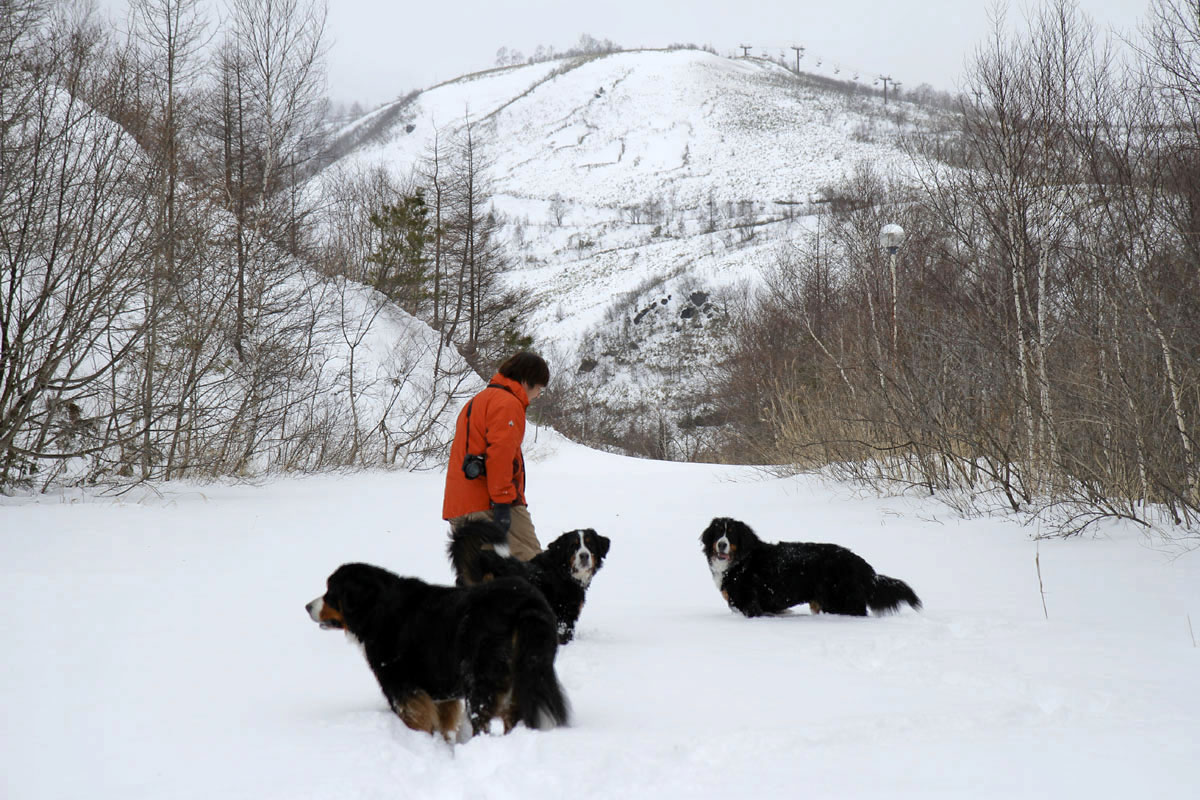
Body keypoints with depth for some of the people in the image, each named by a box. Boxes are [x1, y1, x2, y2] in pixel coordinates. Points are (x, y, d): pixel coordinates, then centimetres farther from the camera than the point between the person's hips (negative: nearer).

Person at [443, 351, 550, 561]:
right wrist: (503, 501, -20)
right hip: (489, 504, -9)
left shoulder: (476, 402, 26)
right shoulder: (508, 403, -6)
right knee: (530, 566, -12)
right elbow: (500, 453, -18)